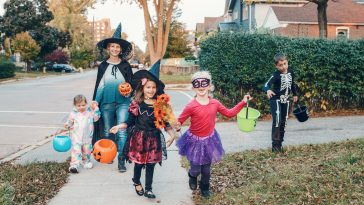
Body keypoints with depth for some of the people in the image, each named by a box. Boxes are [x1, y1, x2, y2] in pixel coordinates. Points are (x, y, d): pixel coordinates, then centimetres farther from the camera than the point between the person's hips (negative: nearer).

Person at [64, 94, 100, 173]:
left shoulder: (90, 111, -1)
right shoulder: (73, 113, -4)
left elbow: (96, 118, -2)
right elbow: (69, 122, 8)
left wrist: (95, 108, -9)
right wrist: (67, 125, -13)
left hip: (87, 136, 2)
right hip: (76, 137, -2)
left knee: (87, 150, 17)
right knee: (76, 150, -12)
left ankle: (86, 161, 40)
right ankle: (74, 165, -15)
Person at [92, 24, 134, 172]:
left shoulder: (125, 65, 3)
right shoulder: (103, 66, 6)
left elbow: (131, 83, 8)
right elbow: (99, 86, 9)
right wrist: (95, 102, 5)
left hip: (123, 103, -2)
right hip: (107, 103, 2)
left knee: (121, 132, -9)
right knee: (107, 131, 12)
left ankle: (121, 160, -6)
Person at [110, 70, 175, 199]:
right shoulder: (136, 104, -5)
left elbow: (165, 122, 3)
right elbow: (130, 122, 1)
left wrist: (171, 134, -8)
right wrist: (119, 126, -12)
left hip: (154, 138, 1)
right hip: (139, 137, -1)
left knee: (151, 164, 7)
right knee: (138, 162, 10)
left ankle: (148, 189, 21)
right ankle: (137, 182, 38)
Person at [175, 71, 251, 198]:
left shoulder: (215, 103, -7)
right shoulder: (191, 106, -22)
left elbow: (229, 113, 5)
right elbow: (179, 120, -12)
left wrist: (243, 102, 2)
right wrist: (177, 126, -33)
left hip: (209, 139, 4)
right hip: (195, 141, -3)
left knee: (206, 169, 15)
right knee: (196, 169, 6)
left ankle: (205, 188, 42)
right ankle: (192, 177, 44)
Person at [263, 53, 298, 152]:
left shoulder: (290, 72, -2)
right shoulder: (276, 75, -21)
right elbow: (266, 85, -34)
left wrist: (295, 94, 27)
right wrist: (268, 90, -56)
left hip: (285, 100, 6)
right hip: (276, 100, -6)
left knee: (283, 122, 10)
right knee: (277, 121, -15)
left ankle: (279, 143, 21)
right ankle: (275, 145, -9)